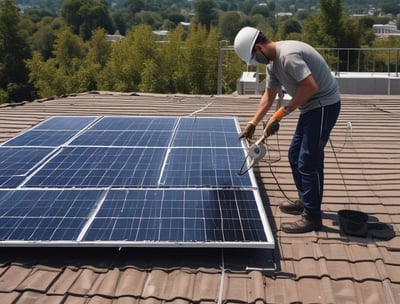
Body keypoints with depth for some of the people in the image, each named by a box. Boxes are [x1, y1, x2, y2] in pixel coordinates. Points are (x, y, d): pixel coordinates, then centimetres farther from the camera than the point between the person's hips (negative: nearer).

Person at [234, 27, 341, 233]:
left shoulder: (288, 55, -24)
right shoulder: (272, 63, 8)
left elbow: (311, 86, -30)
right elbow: (269, 96, 18)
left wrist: (281, 113, -24)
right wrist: (253, 123, 16)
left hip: (324, 105, -10)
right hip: (311, 106, 10)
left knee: (308, 161, -9)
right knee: (295, 155, 18)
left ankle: (312, 217, -1)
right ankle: (305, 201, 33)